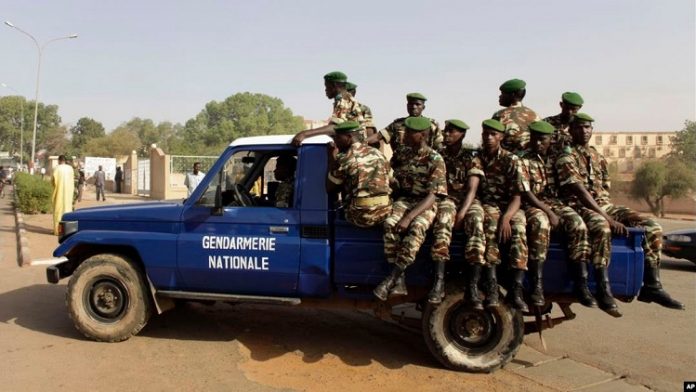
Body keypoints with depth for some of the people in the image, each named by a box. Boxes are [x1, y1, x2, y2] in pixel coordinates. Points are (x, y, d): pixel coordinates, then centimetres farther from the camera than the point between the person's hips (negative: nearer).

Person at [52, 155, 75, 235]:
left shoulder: (57, 168, -9)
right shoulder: (70, 168, 2)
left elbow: (53, 180, -5)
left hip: (59, 192, -3)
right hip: (68, 192, 3)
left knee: (58, 209, 1)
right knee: (67, 207, 10)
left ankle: (58, 229, 0)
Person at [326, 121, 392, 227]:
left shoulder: (344, 160, -8)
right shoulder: (378, 154, 8)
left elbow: (329, 188, 5)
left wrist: (331, 159, 11)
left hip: (362, 215, -5)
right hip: (384, 212, 5)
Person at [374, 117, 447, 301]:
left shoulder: (435, 160, -10)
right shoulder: (403, 153, 8)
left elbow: (431, 196, -18)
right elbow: (393, 181, 16)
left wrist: (409, 217, -29)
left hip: (425, 204, -4)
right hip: (404, 200, 4)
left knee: (416, 228, -36)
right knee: (390, 223, -29)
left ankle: (391, 279, -30)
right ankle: (399, 281, -26)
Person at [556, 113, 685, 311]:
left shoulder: (598, 156, 19)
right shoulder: (566, 158, -6)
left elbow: (605, 189, 20)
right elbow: (580, 192, -18)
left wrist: (610, 214, 2)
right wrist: (608, 219, -24)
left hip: (605, 205, 8)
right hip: (581, 208, -8)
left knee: (652, 227, -7)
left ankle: (651, 286, -1)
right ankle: (604, 290, -34)